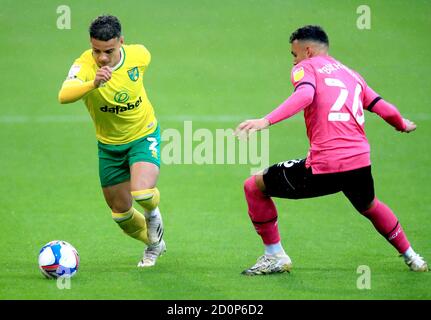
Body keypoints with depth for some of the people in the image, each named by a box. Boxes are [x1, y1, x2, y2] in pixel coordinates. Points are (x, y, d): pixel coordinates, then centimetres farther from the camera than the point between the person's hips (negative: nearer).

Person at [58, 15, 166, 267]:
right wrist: (93, 83, -65)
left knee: (142, 192, -27)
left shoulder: (140, 55, -19)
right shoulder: (84, 66, -28)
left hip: (144, 135, -1)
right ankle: (155, 244, 42)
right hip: (109, 145, 1)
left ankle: (152, 214, 11)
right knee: (120, 212, 12)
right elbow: (64, 96, -49)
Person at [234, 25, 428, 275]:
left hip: (323, 168, -6)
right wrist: (403, 125, 46)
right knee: (369, 206, 39)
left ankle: (275, 256, 11)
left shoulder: (306, 67, 5)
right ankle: (411, 257, 46)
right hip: (360, 161, 6)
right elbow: (385, 109, 22)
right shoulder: (351, 74, 21)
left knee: (254, 186, 11)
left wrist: (266, 121, -28)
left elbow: (305, 95, -17)